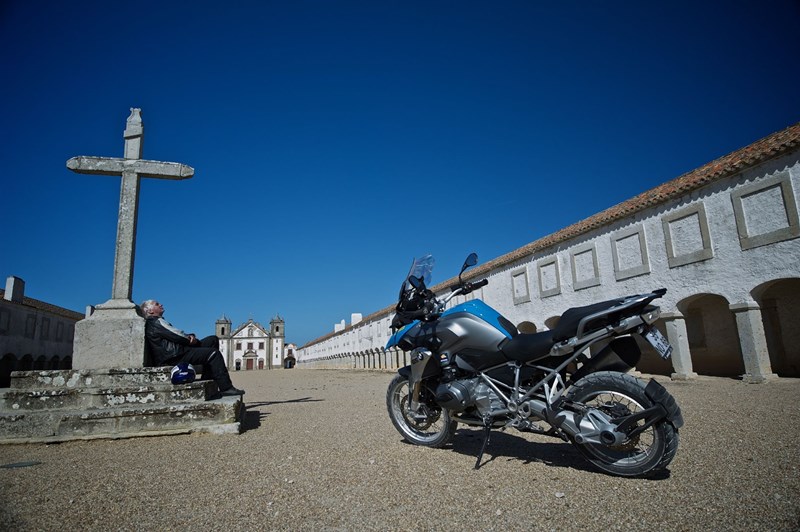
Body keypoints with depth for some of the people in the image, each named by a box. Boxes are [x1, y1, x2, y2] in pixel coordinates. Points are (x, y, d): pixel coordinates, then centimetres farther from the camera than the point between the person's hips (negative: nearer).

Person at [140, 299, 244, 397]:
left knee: (213, 340, 8)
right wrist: (191, 339, 1)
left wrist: (190, 337, 0)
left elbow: (177, 334, 22)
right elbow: (176, 336, -15)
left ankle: (208, 380, 0)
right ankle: (226, 388, -22)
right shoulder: (156, 322, -7)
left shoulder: (157, 322, 27)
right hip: (172, 358, -11)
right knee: (213, 353, -19)